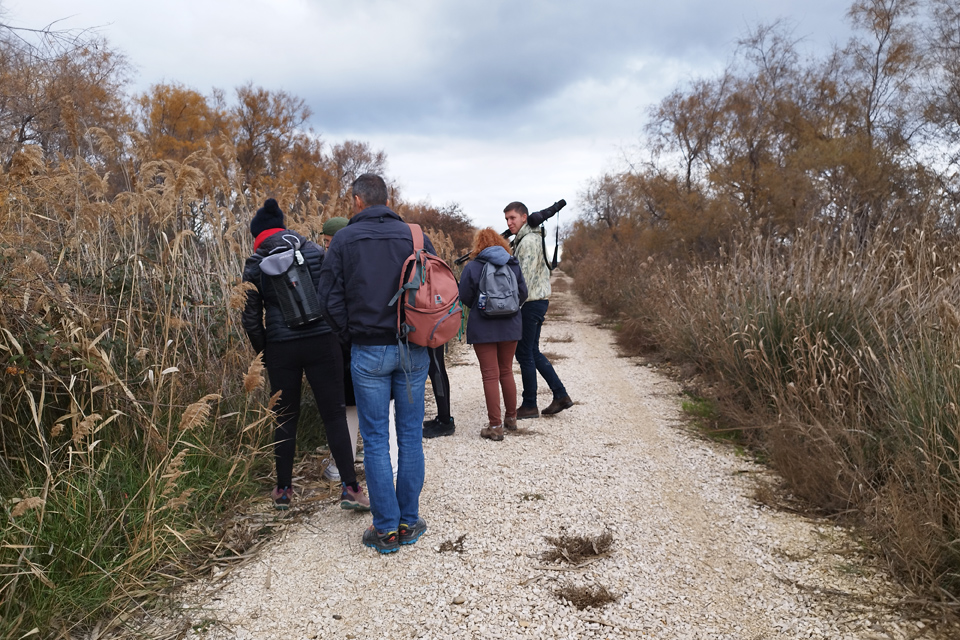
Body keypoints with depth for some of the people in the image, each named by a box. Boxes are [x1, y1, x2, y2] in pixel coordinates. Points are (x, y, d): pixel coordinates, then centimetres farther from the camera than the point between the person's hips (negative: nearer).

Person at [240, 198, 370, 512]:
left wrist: (263, 351, 13)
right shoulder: (315, 252, 3)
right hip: (322, 342, 0)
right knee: (334, 414, 4)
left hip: (281, 348, 0)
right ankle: (350, 487, 3)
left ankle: (283, 489, 24)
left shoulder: (255, 265, 1)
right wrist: (336, 335, 13)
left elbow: (251, 317, 0)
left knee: (286, 418, 13)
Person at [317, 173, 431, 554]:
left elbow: (329, 297, -4)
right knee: (410, 436, 10)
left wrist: (348, 336, 8)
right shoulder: (414, 236, 3)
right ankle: (409, 523, 18)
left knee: (375, 440, 6)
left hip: (368, 352, -2)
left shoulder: (344, 240, -1)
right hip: (412, 350, 2)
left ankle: (386, 529, 11)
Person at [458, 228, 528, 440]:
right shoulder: (513, 265, 3)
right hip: (510, 326, 4)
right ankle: (511, 418, 27)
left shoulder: (472, 267, -8)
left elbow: (465, 297, -6)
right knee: (506, 372, 18)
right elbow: (523, 293, 6)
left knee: (490, 375, -1)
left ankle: (495, 426, 1)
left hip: (483, 328, -4)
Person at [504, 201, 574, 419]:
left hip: (532, 303, -10)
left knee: (524, 353, -3)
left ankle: (529, 406, 7)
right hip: (537, 302, 10)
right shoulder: (522, 240, 18)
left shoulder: (529, 241, -14)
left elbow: (525, 277, -21)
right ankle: (560, 395, 17)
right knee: (532, 352, 15)